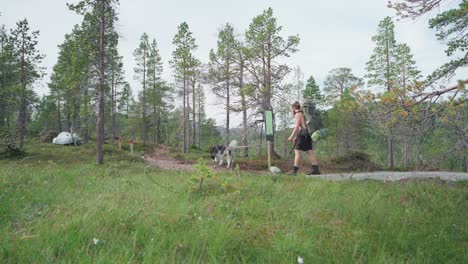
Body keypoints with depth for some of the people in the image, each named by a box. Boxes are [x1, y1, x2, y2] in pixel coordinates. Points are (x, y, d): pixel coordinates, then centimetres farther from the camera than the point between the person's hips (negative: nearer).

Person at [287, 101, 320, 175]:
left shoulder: (298, 114, -6)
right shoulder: (302, 114, 23)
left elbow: (297, 127, -14)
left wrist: (291, 136, -13)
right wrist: (296, 137, 24)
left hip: (303, 135, -9)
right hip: (307, 135, 9)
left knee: (297, 152, -8)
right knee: (309, 152, 5)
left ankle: (294, 170, -9)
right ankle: (315, 169, 1)